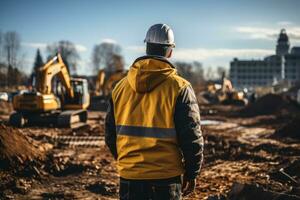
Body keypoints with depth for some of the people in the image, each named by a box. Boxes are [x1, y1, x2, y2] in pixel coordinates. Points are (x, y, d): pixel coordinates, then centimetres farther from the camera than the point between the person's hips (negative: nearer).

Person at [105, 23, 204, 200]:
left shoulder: (120, 87, 3)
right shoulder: (180, 88, -10)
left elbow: (111, 134, 10)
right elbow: (192, 137, -9)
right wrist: (192, 173, 4)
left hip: (129, 178, 3)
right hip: (166, 179, -3)